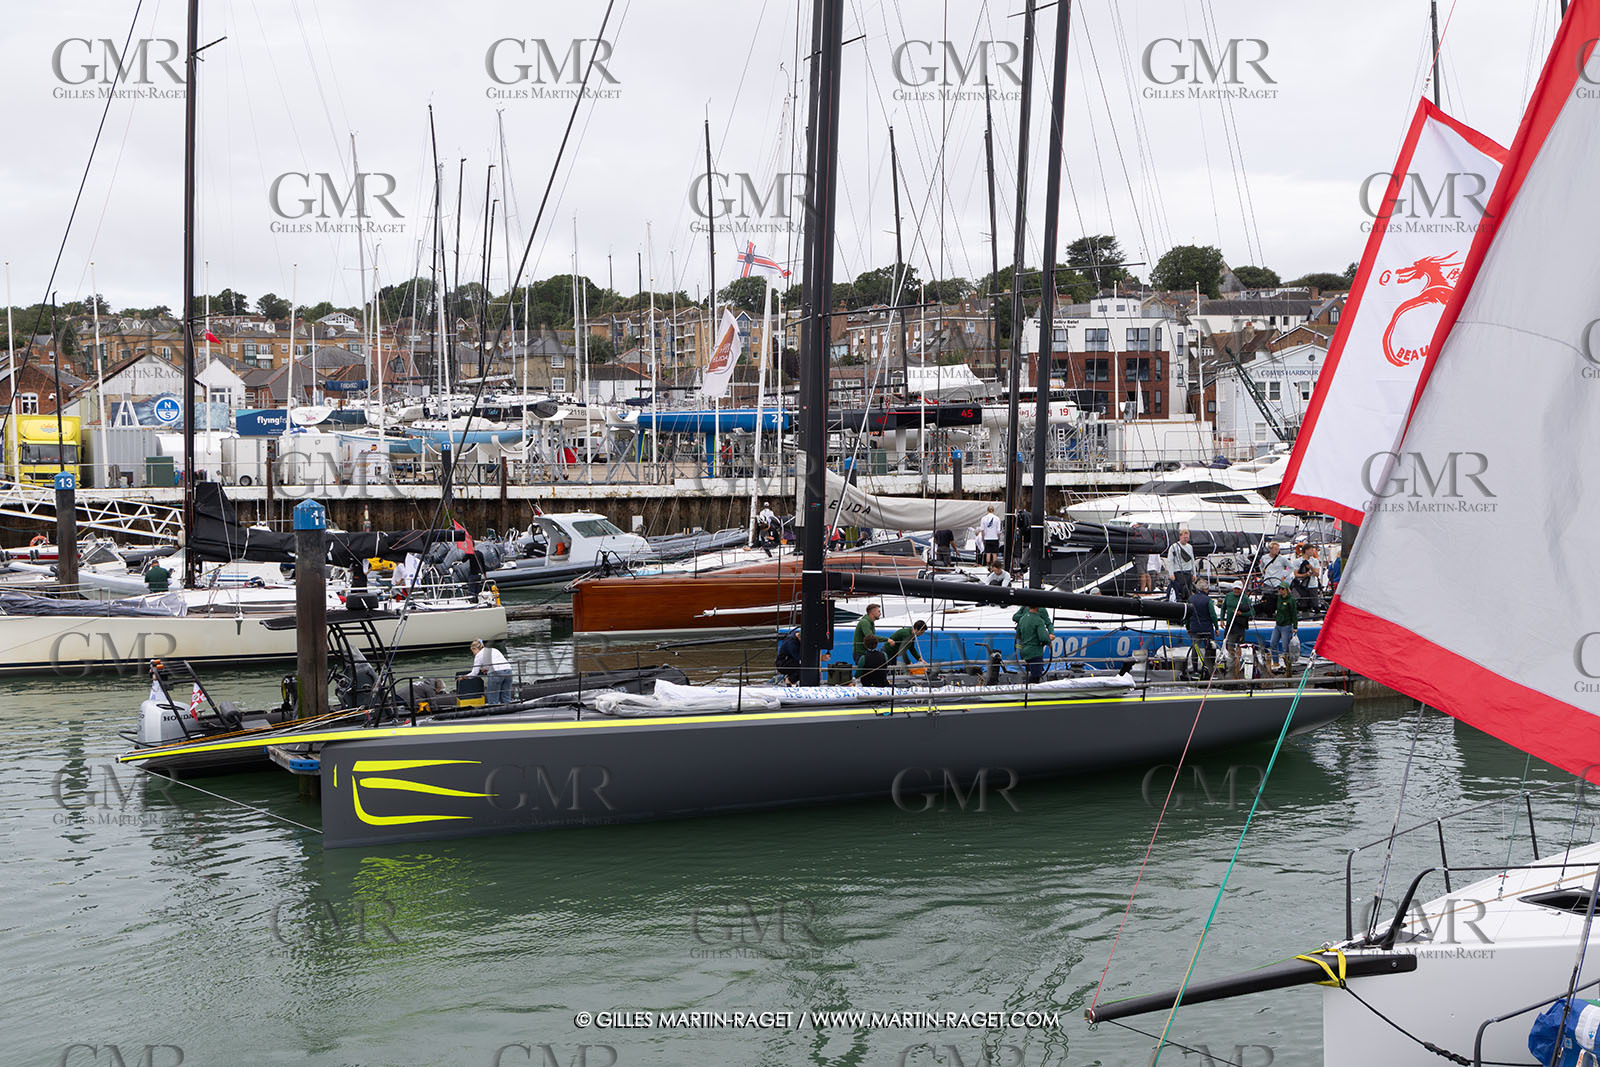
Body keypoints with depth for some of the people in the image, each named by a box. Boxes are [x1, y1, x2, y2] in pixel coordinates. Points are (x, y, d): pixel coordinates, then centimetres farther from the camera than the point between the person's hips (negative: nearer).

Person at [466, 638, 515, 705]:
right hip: (508, 670, 6)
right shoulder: (494, 650, 29)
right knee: (506, 700, 10)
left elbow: (474, 673, 11)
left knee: (493, 702, 2)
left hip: (495, 674, -6)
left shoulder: (479, 655, 12)